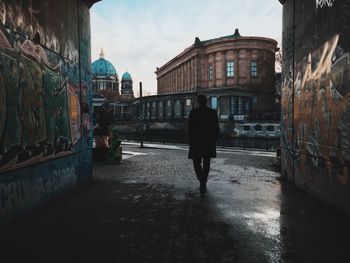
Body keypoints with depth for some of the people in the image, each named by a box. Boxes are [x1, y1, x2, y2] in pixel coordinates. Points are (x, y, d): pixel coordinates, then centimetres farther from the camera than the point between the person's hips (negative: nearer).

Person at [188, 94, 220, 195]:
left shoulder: (193, 113, -8)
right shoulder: (213, 112, -1)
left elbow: (190, 129, -8)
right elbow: (217, 128, 0)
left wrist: (190, 142, 3)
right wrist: (214, 140, 13)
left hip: (196, 142, -3)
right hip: (209, 142, 3)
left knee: (197, 163, 8)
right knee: (206, 163, 17)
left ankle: (202, 181, -13)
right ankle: (203, 182, 27)